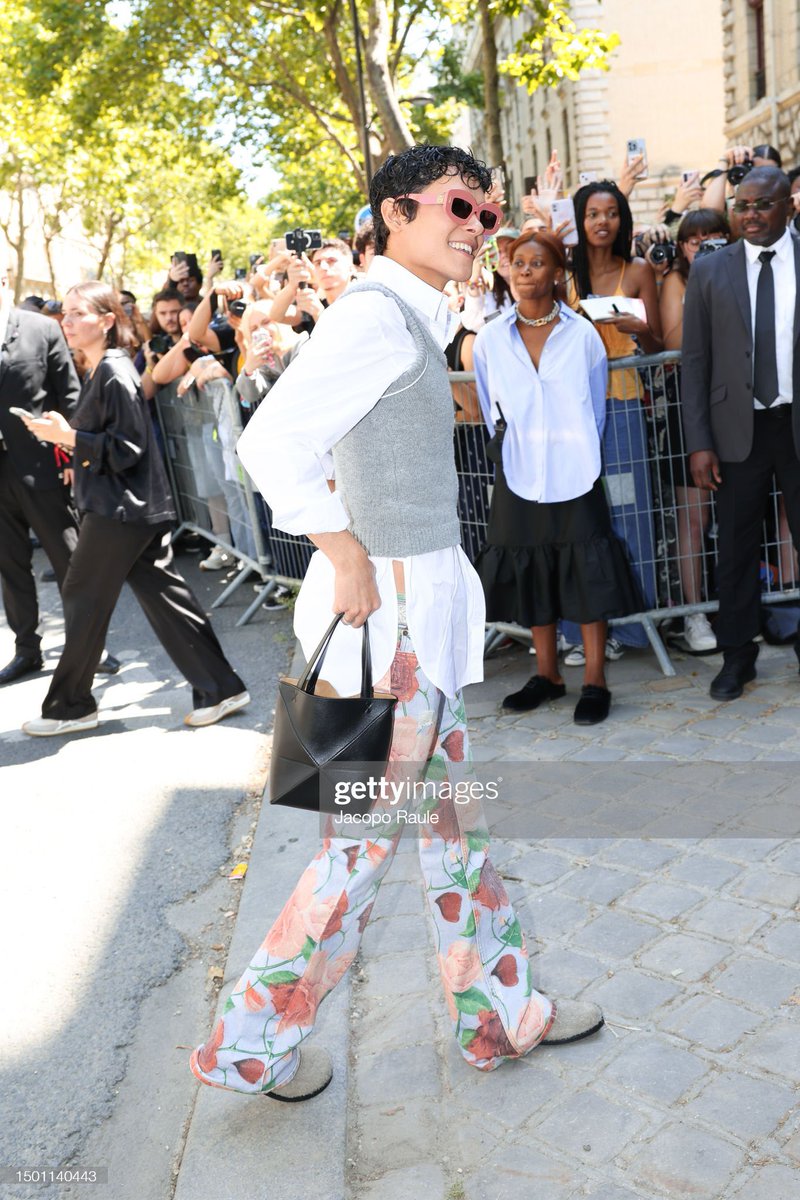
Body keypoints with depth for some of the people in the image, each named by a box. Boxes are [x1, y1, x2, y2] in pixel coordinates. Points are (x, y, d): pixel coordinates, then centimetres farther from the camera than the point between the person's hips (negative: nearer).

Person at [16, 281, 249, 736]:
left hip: (122, 507, -10)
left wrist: (67, 436, -19)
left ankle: (71, 707, 15)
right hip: (127, 505, 10)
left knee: (83, 598, 1)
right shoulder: (100, 371, 16)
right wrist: (63, 430, 8)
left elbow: (126, 448, -19)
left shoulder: (115, 373, -14)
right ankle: (220, 687, 11)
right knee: (164, 596, 8)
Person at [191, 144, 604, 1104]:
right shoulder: (378, 315, -16)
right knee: (368, 838, 2)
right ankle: (254, 1040, 21)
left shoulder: (410, 318, 15)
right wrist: (349, 557, -20)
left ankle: (499, 1012, 35)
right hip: (389, 600, -10)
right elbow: (272, 443, -27)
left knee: (448, 807, 18)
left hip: (420, 594, 10)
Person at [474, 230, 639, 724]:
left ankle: (595, 683, 8)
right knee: (531, 575, 9)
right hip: (519, 476, 2)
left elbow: (597, 408, 6)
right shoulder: (490, 339, 3)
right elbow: (492, 410, 11)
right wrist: (512, 450, 8)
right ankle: (547, 675, 23)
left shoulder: (582, 334, -1)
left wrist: (581, 452, 6)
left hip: (575, 474, -2)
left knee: (587, 574, -1)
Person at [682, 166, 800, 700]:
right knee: (736, 547, 6)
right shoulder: (709, 271, 5)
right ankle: (737, 656, 19)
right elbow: (695, 362, 3)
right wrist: (699, 443, -4)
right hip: (739, 429, 1)